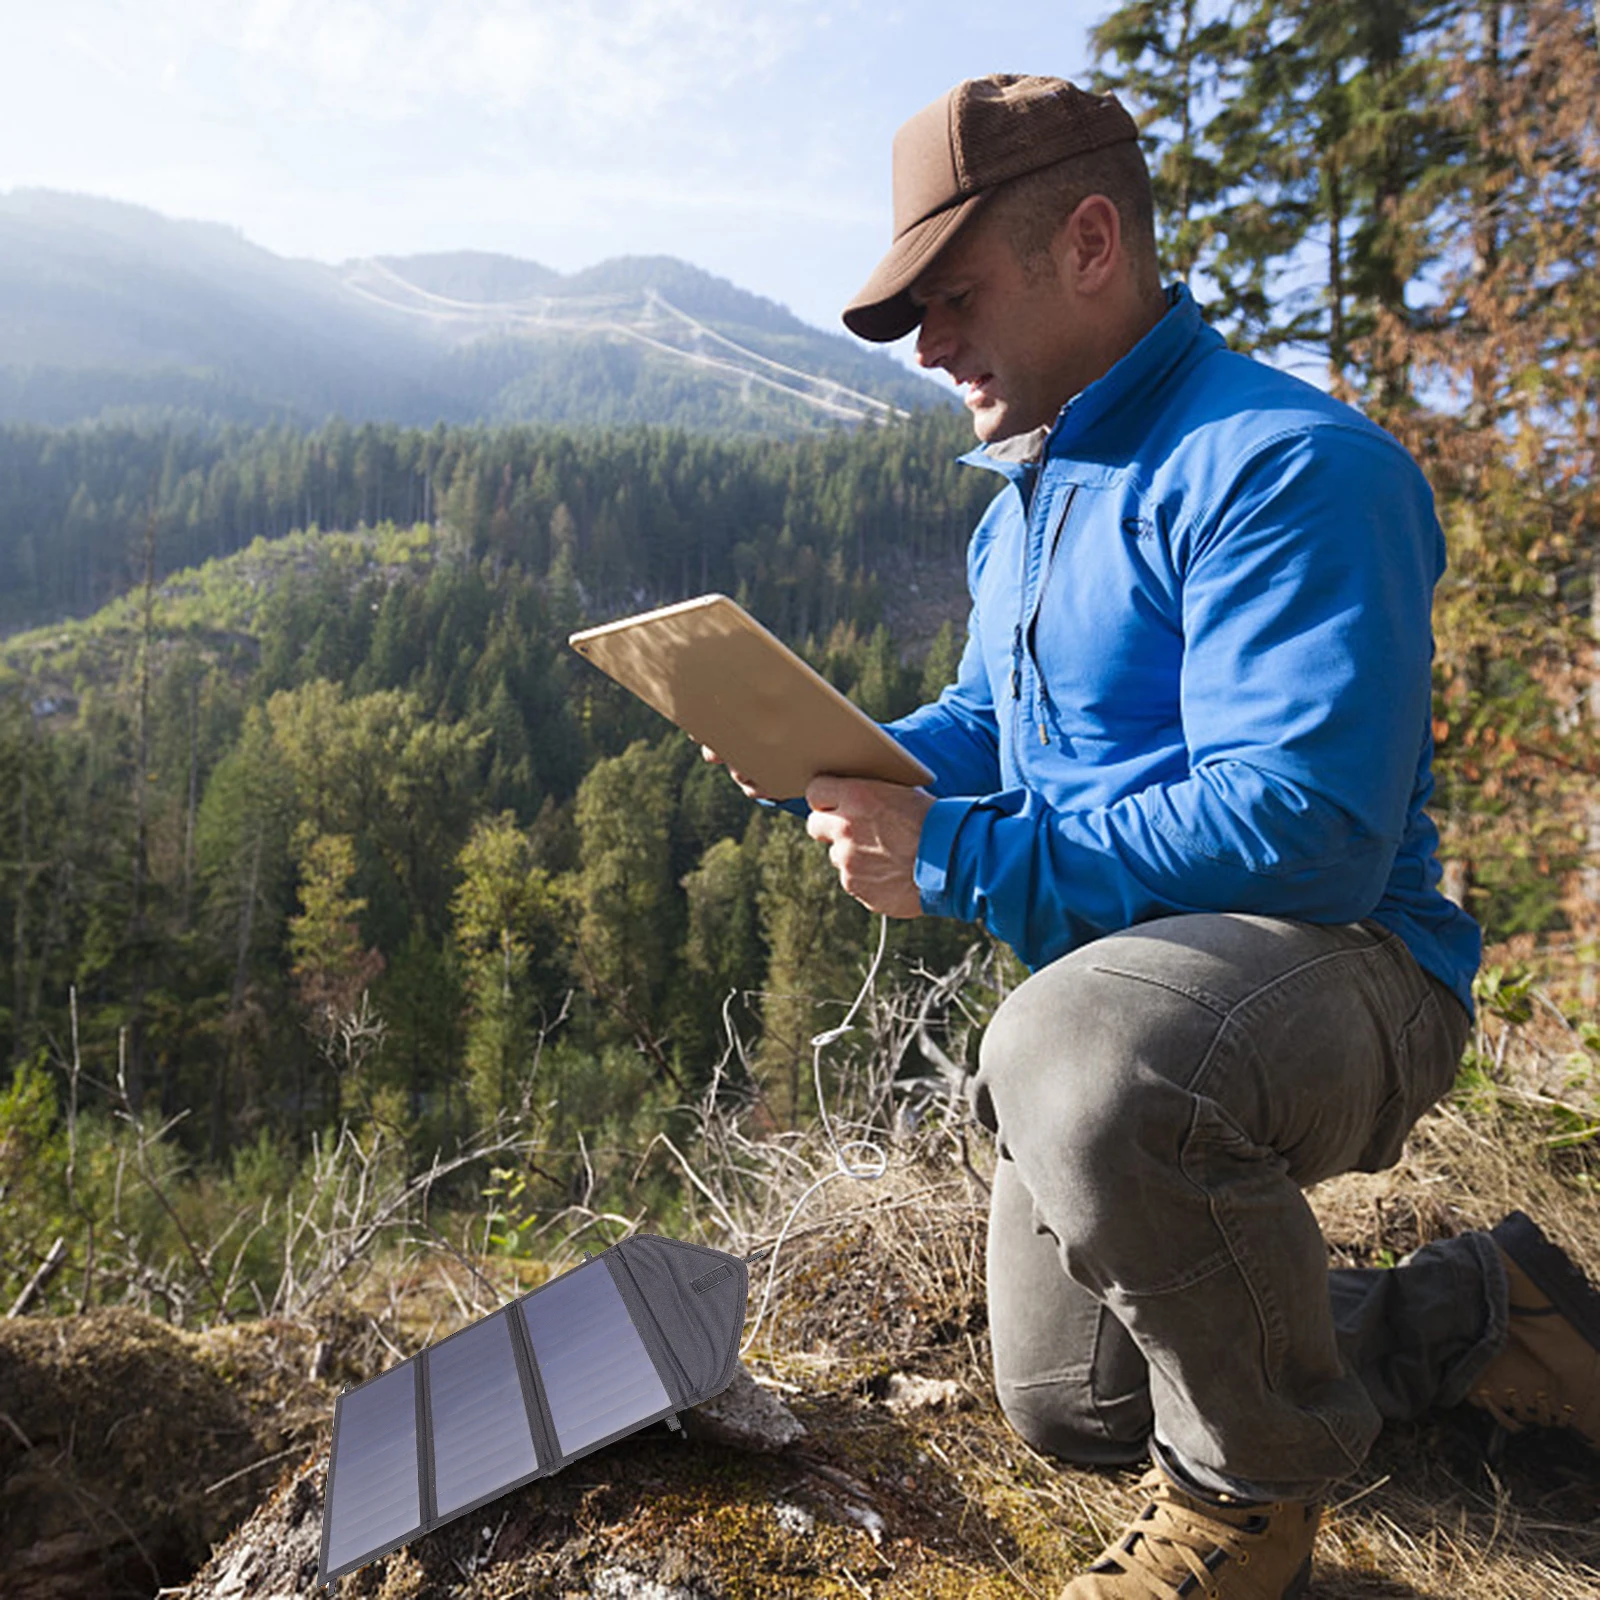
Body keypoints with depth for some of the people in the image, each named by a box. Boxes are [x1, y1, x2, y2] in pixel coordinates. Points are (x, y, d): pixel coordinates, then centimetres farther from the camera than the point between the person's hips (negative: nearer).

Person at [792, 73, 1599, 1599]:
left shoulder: (1286, 466, -20)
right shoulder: (1027, 496, 12)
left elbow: (1310, 828, -30)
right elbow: (984, 725, 17)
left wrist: (953, 858, -28)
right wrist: (846, 766, -5)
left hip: (1334, 962, -9)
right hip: (1114, 983, 9)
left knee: (1083, 1063, -43)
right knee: (1070, 1409, 15)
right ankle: (1472, 1312, 32)